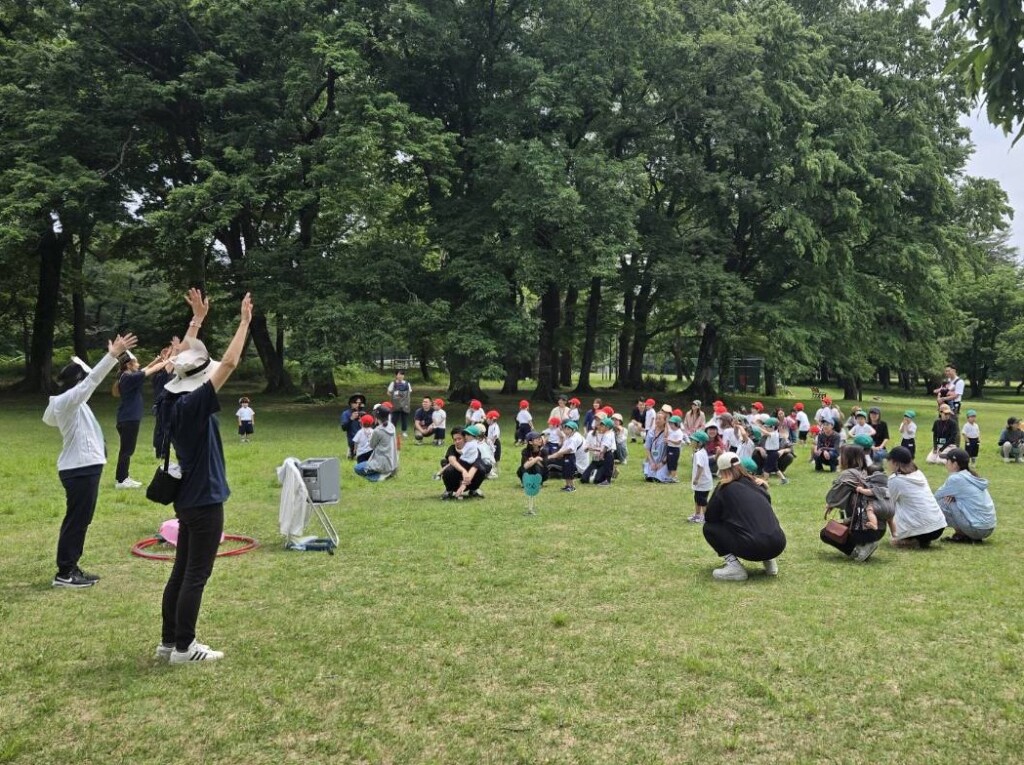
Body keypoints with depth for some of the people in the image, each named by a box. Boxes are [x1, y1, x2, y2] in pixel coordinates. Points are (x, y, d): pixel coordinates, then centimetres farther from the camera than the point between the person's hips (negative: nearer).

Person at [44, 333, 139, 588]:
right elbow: (93, 379, -26)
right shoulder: (67, 400, -16)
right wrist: (113, 354, -32)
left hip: (83, 467, 10)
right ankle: (64, 573, 4)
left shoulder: (67, 402, 11)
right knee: (76, 520, -3)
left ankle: (70, 569, 23)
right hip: (80, 469, -10)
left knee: (79, 520, 15)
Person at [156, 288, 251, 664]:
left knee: (181, 571, 15)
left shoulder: (171, 402, 3)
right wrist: (245, 321, -15)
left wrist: (197, 318, 21)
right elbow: (229, 363, -23)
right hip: (204, 500, -9)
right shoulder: (195, 405, -20)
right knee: (196, 575, 0)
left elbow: (182, 358, 16)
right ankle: (183, 647, 8)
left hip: (188, 499, 9)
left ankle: (169, 640, 23)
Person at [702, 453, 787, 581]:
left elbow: (709, 518, 8)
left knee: (709, 528, 13)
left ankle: (733, 565, -4)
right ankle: (769, 561, 16)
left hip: (752, 548, -6)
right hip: (778, 545, 6)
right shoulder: (757, 484, 19)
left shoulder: (724, 488, 3)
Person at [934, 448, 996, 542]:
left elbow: (937, 496, -1)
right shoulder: (972, 476, 12)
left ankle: (961, 535, 3)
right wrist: (952, 494, 1)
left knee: (942, 503, -5)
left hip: (977, 529, -8)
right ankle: (967, 535, 11)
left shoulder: (956, 478, -11)